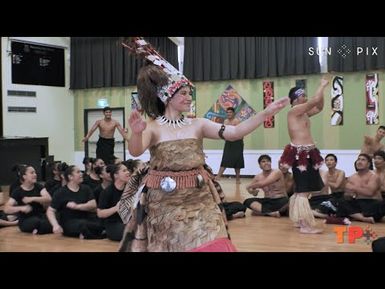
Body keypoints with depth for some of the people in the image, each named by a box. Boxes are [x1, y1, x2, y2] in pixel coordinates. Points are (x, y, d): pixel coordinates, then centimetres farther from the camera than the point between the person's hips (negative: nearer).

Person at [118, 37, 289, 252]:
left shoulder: (198, 125, 4)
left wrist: (266, 113, -12)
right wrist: (136, 133, -45)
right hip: (163, 203, -3)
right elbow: (135, 152, -23)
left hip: (198, 201, 3)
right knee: (166, 245, 6)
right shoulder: (153, 127, -6)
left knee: (209, 244, -3)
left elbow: (234, 133, -5)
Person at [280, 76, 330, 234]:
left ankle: (299, 221, 23)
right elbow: (315, 100, -17)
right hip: (300, 154, -10)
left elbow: (319, 107, 27)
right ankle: (306, 226, -11)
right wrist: (322, 85, -2)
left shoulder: (303, 113, 16)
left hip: (307, 154, 10)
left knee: (302, 190, 15)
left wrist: (322, 89, 16)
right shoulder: (294, 111, -11)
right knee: (303, 191, -11)